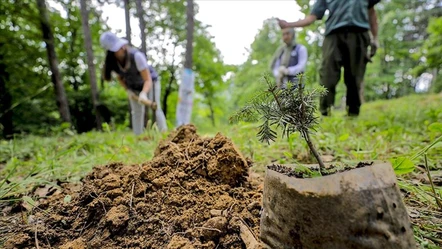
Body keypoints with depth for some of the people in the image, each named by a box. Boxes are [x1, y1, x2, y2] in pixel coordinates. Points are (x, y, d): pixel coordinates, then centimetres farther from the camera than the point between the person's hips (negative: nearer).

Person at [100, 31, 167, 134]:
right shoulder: (112, 63, -20)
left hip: (150, 82, -4)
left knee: (154, 108, -17)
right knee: (136, 112, 6)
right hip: (133, 87, 5)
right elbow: (119, 77, 3)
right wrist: (128, 90, -11)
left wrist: (143, 93, -55)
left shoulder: (136, 56, -35)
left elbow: (148, 80, -38)